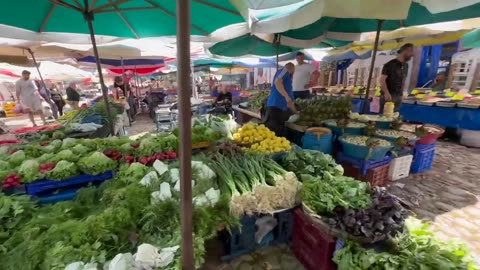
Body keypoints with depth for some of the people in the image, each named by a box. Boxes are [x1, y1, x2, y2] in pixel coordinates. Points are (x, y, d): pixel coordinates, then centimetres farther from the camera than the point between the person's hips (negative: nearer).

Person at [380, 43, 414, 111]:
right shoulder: (390, 64, -7)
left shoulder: (405, 65, 14)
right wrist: (386, 93, -20)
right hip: (389, 96, -7)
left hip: (399, 96, 7)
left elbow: (403, 80, 19)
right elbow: (382, 79, -12)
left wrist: (402, 94, 12)